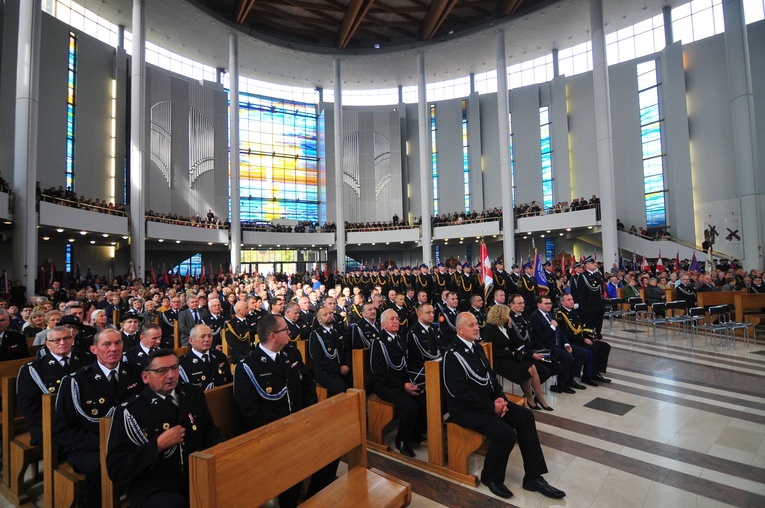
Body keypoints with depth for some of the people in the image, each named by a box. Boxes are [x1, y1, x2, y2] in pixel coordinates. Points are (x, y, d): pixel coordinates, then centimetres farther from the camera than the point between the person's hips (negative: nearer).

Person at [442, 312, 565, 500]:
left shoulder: (477, 348, 10)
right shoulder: (453, 354, -18)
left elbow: (490, 375, 15)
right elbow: (461, 393, -21)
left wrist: (500, 397, -3)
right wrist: (491, 406, -16)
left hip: (488, 401, 9)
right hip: (465, 408, -9)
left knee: (525, 417, -2)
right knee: (506, 434, -23)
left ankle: (533, 477, 8)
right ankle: (491, 477, 5)